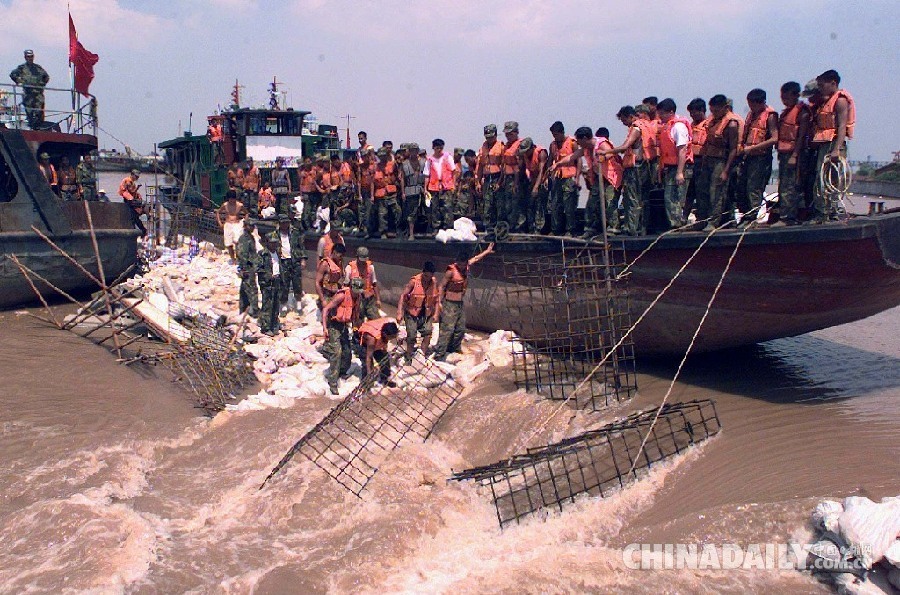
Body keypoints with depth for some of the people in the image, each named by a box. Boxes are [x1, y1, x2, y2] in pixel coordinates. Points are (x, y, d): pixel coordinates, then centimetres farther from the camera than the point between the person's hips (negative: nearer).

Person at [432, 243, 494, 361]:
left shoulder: (466, 266, 3)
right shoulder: (451, 271, -16)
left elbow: (476, 258, 23)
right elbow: (442, 286, -11)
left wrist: (487, 251, 34)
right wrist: (439, 303, -12)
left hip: (460, 304, 8)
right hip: (450, 304, -8)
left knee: (460, 329, 12)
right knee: (447, 329, -12)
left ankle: (454, 349, 25)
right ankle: (439, 355, -11)